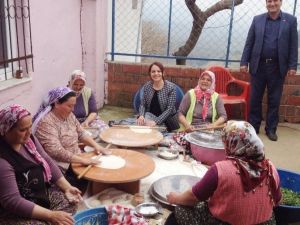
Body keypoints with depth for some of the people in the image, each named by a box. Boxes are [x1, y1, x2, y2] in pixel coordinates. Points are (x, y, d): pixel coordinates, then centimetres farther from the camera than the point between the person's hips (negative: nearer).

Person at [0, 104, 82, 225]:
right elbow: (12, 202, -29)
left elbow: (47, 162, 5)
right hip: (17, 213, -8)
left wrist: (66, 187, -5)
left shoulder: (27, 139, -5)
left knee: (71, 202, 3)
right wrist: (51, 215, -29)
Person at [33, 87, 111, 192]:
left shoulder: (69, 115, 5)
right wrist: (82, 160, -30)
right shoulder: (46, 122, -21)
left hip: (75, 160, 8)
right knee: (83, 183, -23)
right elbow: (57, 152, -29)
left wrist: (96, 145, -3)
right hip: (60, 167, -8)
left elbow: (81, 133, 13)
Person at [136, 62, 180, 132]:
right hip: (151, 115, 3)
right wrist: (141, 115, -19)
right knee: (141, 122, -24)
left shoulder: (171, 87, -15)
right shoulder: (147, 86, -4)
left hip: (167, 118, -2)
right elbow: (143, 104, 2)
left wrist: (156, 121, -27)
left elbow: (169, 109, -18)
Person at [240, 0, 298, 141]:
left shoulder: (290, 20, 4)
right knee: (254, 99, 5)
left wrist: (292, 66, -5)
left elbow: (293, 45, 2)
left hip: (277, 67, 0)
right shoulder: (257, 20, 6)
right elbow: (249, 43, 5)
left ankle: (271, 129, 18)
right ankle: (253, 127, 18)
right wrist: (244, 62, -2)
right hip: (258, 65, 1)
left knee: (274, 100, 7)